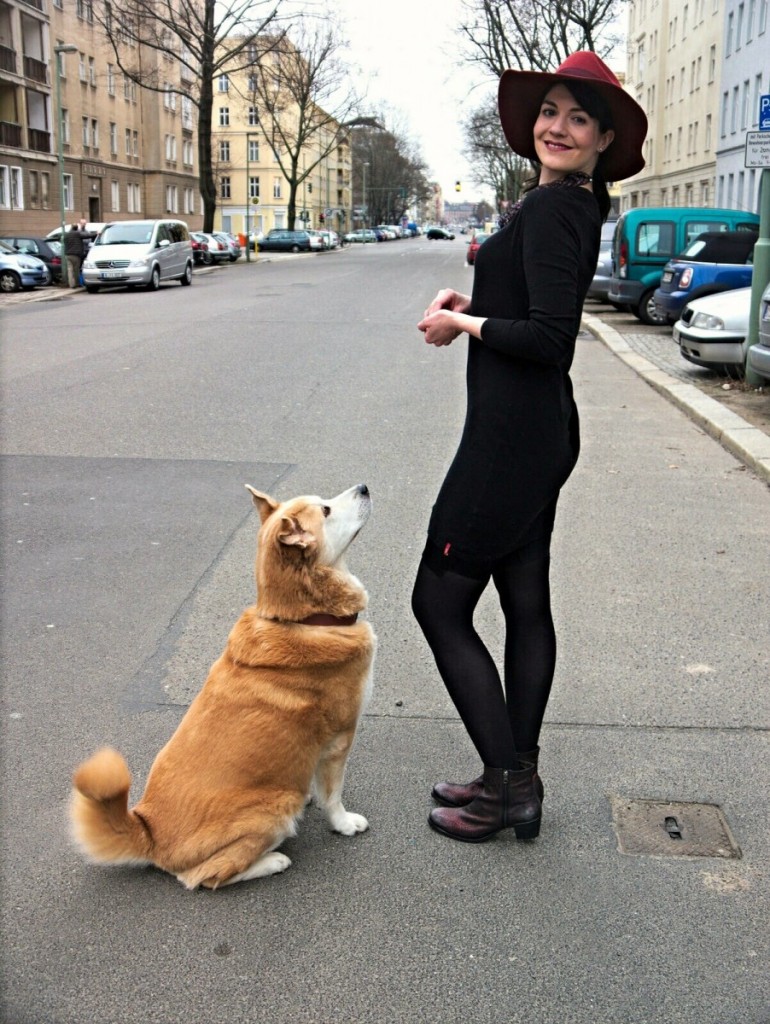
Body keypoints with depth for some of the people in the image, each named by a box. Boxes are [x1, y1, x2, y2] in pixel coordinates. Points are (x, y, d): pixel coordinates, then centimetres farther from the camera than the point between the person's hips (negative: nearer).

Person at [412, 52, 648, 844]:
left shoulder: (551, 206, -15)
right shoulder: (574, 205, 15)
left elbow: (548, 339, -23)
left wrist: (462, 322, -9)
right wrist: (471, 302, 7)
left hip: (510, 439, -10)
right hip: (542, 432, 10)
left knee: (439, 602, -1)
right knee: (526, 606, 14)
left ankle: (506, 784, 7)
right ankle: (516, 779, 26)